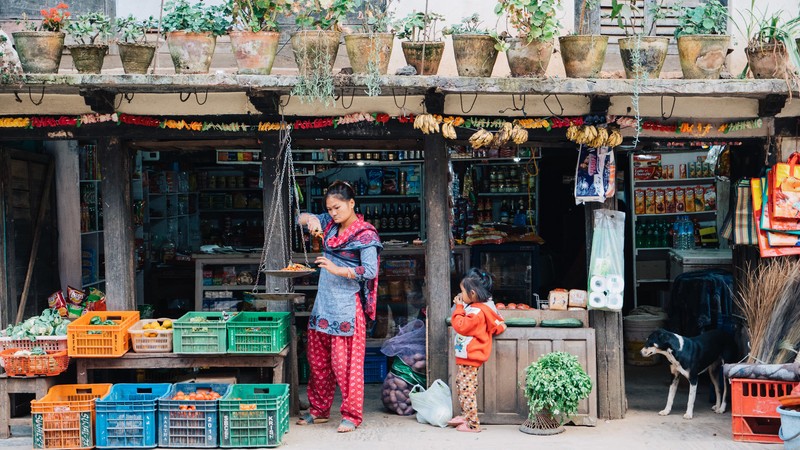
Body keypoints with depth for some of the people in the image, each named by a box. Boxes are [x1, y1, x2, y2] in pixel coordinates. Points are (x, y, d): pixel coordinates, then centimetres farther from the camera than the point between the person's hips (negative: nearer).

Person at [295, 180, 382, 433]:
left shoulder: (365, 235, -11)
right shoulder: (329, 224, 10)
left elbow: (370, 271, -18)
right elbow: (300, 218, 17)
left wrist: (337, 270, -24)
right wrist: (311, 220, -5)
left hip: (347, 306, -8)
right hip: (323, 303, 8)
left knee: (345, 362, -5)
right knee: (317, 359, 13)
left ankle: (352, 415, 7)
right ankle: (319, 411, 26)